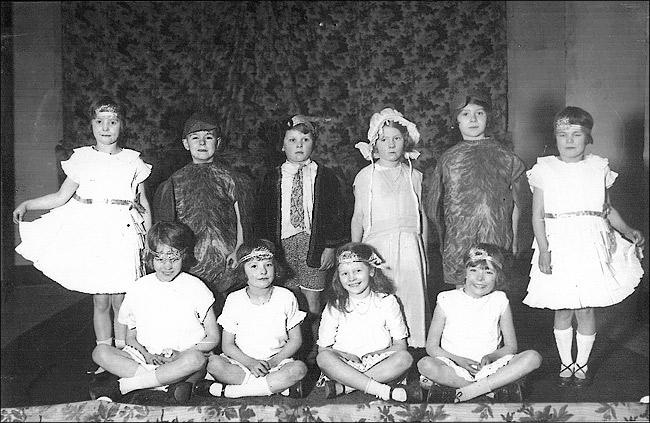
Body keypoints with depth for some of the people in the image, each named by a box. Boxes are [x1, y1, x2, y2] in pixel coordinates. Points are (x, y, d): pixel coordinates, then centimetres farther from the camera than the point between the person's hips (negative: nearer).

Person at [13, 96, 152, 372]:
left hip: (124, 234, -1)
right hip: (91, 232, 1)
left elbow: (144, 204, 11)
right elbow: (62, 197, 8)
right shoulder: (82, 158, 6)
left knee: (120, 300, 0)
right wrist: (26, 204, -1)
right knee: (100, 300, 5)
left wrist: (149, 241, 8)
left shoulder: (133, 161, 6)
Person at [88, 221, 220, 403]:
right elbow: (130, 337, 12)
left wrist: (182, 353, -13)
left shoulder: (195, 288, 0)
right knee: (100, 352, -20)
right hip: (146, 358, 3)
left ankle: (120, 386, -26)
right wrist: (147, 354, -9)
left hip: (183, 358, -2)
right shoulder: (139, 289, 7)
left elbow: (213, 338, 2)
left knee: (195, 359, -38)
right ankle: (174, 383, -27)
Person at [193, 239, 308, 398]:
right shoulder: (234, 300, -1)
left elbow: (295, 340, 2)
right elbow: (227, 345, -1)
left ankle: (225, 390, -27)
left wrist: (273, 362, -12)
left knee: (299, 368, -32)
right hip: (242, 360, -1)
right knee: (214, 363, -28)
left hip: (278, 361, 1)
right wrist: (250, 363, -18)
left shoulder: (286, 297, -2)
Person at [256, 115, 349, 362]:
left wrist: (331, 245, -5)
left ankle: (315, 348, 14)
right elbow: (263, 215, 8)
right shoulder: (272, 179, 7)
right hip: (283, 242, 2)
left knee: (313, 299, 1)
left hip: (314, 243, -1)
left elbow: (336, 213, 2)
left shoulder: (325, 177, 3)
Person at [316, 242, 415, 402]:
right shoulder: (335, 307, 5)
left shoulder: (387, 301, 5)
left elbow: (400, 346, 3)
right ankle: (383, 390, -36)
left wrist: (376, 353, -14)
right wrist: (346, 356, -16)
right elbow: (323, 348, 3)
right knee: (323, 358, -30)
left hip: (380, 363, 1)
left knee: (405, 358, -28)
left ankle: (342, 386, -31)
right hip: (345, 363, 0)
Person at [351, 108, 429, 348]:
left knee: (412, 296, -1)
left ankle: (413, 344, 11)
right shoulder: (365, 176, 5)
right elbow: (358, 217, 8)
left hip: (410, 246, 2)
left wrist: (424, 254, 12)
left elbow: (423, 217, 14)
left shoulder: (414, 176, 10)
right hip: (377, 245, -2)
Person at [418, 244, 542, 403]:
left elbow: (511, 346, 7)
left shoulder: (500, 301, 5)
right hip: (453, 367, -2)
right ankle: (499, 387, -22)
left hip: (488, 367, 2)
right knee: (425, 364, -33)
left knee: (533, 357, -22)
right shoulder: (447, 300, 0)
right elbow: (432, 347, 1)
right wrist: (458, 360, -16)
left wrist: (491, 357, -14)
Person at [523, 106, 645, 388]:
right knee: (563, 309, 6)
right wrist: (544, 250, -9)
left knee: (586, 309, 4)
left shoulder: (599, 167, 7)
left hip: (591, 244, 1)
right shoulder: (544, 169, 1)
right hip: (558, 245, -1)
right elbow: (538, 216, -1)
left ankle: (582, 364, 23)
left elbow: (608, 209, 16)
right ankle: (565, 364, 24)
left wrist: (628, 232, 6)